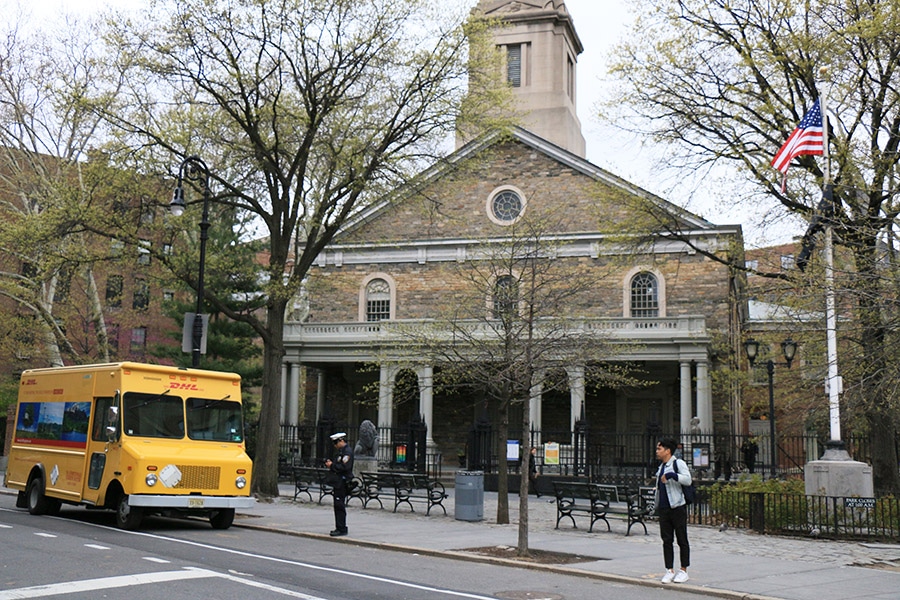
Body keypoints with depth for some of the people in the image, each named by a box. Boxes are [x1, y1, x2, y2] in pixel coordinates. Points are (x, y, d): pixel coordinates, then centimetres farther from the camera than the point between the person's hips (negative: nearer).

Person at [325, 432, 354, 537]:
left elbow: (344, 467, -23)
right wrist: (330, 463, 8)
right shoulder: (340, 451, 20)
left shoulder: (347, 451, -13)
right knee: (338, 506, 13)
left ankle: (341, 529, -7)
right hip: (338, 482, 10)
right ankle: (340, 528, 19)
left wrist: (332, 465, -15)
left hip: (342, 483, -10)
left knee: (339, 506, -9)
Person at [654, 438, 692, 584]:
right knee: (667, 540, 7)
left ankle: (683, 571, 9)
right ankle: (669, 570, 12)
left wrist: (672, 475, -30)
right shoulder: (662, 466, 17)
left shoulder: (678, 463, -7)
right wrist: (658, 507, 22)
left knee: (682, 540, 1)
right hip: (664, 508, 8)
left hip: (677, 507, -8)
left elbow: (688, 479, -21)